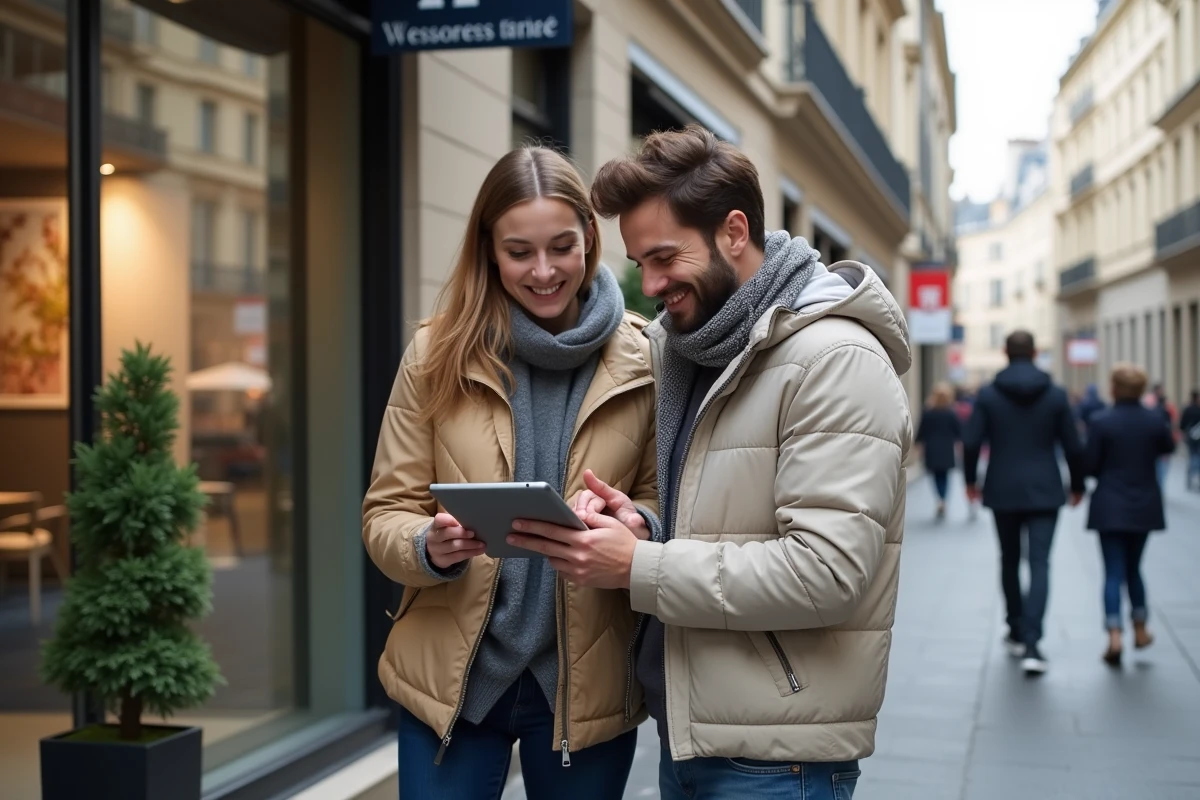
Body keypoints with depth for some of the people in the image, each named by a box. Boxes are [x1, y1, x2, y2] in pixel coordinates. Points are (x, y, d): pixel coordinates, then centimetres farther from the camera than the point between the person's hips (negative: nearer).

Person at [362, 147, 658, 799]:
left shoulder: (642, 360, -2)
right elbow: (386, 513, 0)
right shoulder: (437, 353, -3)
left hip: (586, 681, 1)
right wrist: (429, 546, -23)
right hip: (453, 676, 0)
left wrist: (641, 527, -19)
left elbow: (661, 499, 4)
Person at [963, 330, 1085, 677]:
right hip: (1044, 492, -1)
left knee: (1009, 561, 17)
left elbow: (971, 442, -6)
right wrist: (1077, 484, 15)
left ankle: (1017, 632, 28)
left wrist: (970, 480, 10)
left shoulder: (988, 395, -4)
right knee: (1039, 564, -4)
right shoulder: (1056, 395, -2)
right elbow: (1073, 446, 0)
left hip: (1002, 492, 1)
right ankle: (1031, 643, -17)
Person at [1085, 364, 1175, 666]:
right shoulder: (1154, 420, -4)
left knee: (1114, 572, 0)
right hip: (1144, 506, 3)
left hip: (1110, 507, -3)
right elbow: (1168, 447, 15)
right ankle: (1140, 630, 24)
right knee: (1134, 568, 20)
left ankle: (1115, 636, -12)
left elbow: (1090, 465, -11)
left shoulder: (1102, 422, -14)